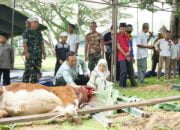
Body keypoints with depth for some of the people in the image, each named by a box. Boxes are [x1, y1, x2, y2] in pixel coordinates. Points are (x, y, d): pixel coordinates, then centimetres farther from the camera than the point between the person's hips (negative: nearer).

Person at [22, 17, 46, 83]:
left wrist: (44, 53, 11)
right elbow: (24, 43, -8)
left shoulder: (39, 33, 20)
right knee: (28, 70, -9)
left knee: (37, 70, 6)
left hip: (38, 55, 6)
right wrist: (26, 52, -18)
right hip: (30, 55, -6)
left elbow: (42, 44, 19)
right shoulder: (27, 32, 1)